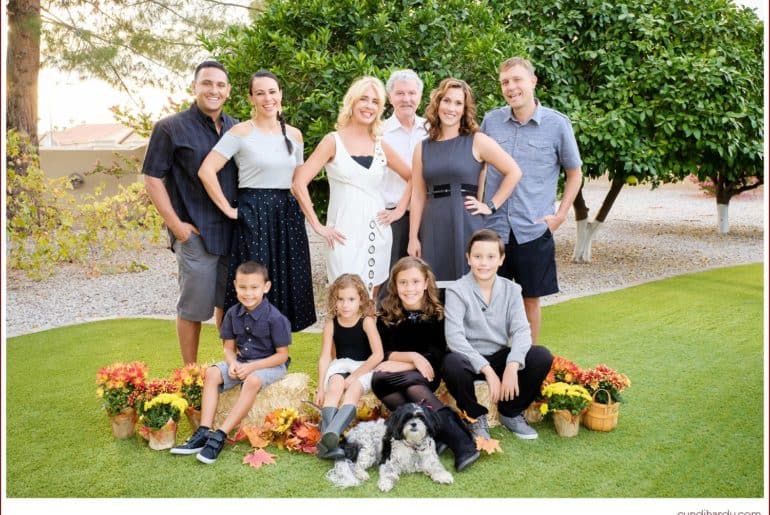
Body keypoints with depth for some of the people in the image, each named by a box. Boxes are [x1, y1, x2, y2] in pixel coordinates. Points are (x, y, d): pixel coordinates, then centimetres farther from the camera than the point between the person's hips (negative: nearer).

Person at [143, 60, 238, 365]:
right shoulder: (171, 128, -3)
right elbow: (152, 179, -5)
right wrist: (176, 224, -11)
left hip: (233, 231, 5)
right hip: (195, 234, -4)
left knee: (228, 302, 14)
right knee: (194, 308, 4)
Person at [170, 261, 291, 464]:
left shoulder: (274, 318, -18)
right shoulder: (233, 314, -1)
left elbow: (282, 355, -14)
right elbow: (229, 347, 6)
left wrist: (252, 367, -21)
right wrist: (232, 363, -16)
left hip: (270, 364, -6)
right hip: (241, 362, 6)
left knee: (252, 381, -35)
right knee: (211, 373, -16)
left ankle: (220, 436, -32)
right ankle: (204, 432, -22)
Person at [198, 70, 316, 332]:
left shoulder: (294, 135, 10)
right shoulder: (241, 132, -6)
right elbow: (206, 171, -13)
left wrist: (301, 208, 11)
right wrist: (228, 209, -13)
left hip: (288, 216, 5)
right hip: (253, 216, -5)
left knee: (287, 286, 9)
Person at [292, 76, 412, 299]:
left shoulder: (381, 145, 9)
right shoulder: (334, 141, -2)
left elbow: (412, 177, 21)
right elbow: (299, 183, -9)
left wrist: (400, 210, 8)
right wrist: (318, 227, -10)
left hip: (377, 232, 4)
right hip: (344, 233, -4)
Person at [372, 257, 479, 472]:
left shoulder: (437, 314, 2)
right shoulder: (387, 316, 7)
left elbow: (436, 356, -5)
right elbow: (382, 354, 1)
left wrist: (403, 366, -16)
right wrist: (413, 356, -15)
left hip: (425, 375, -2)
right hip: (396, 376, 2)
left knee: (412, 386, -36)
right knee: (378, 380, -33)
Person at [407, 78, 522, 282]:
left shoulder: (477, 141, 1)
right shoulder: (423, 148, 10)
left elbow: (514, 172, -2)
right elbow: (418, 196, 8)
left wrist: (491, 206, -4)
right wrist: (413, 237, 3)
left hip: (466, 225, -3)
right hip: (432, 228, 3)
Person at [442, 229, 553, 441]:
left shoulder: (511, 290, 1)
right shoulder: (457, 291, -11)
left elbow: (521, 330, -10)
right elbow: (454, 336, -22)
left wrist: (512, 365, -30)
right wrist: (487, 370, -30)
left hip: (500, 357, 4)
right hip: (469, 359, -3)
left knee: (542, 357, -20)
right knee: (451, 365, -37)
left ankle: (511, 412, 5)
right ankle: (476, 416, -5)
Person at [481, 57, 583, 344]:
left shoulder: (557, 124, -2)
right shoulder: (490, 121, 4)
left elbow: (574, 173, 7)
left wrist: (561, 215, -1)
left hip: (534, 230, -2)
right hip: (492, 227, 2)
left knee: (531, 299, 9)